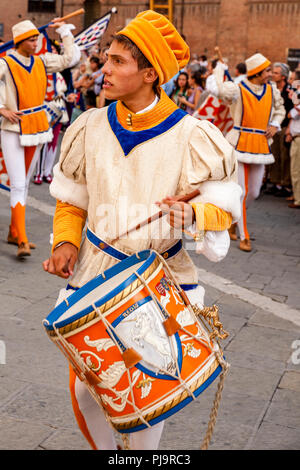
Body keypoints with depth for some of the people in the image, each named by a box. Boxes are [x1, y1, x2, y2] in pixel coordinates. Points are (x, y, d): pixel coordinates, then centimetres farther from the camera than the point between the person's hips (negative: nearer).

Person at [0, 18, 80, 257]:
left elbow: (71, 57, 10)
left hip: (36, 129, 6)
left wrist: (64, 30, 10)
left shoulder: (41, 62, 7)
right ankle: (22, 241, -12)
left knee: (24, 184, 13)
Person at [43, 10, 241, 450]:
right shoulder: (91, 128, -2)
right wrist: (66, 242, -7)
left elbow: (223, 207, -8)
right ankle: (104, 448, 34)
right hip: (97, 269, 2)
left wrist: (191, 213, -29)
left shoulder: (190, 136, -11)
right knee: (85, 386, 4)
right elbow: (71, 201, 9)